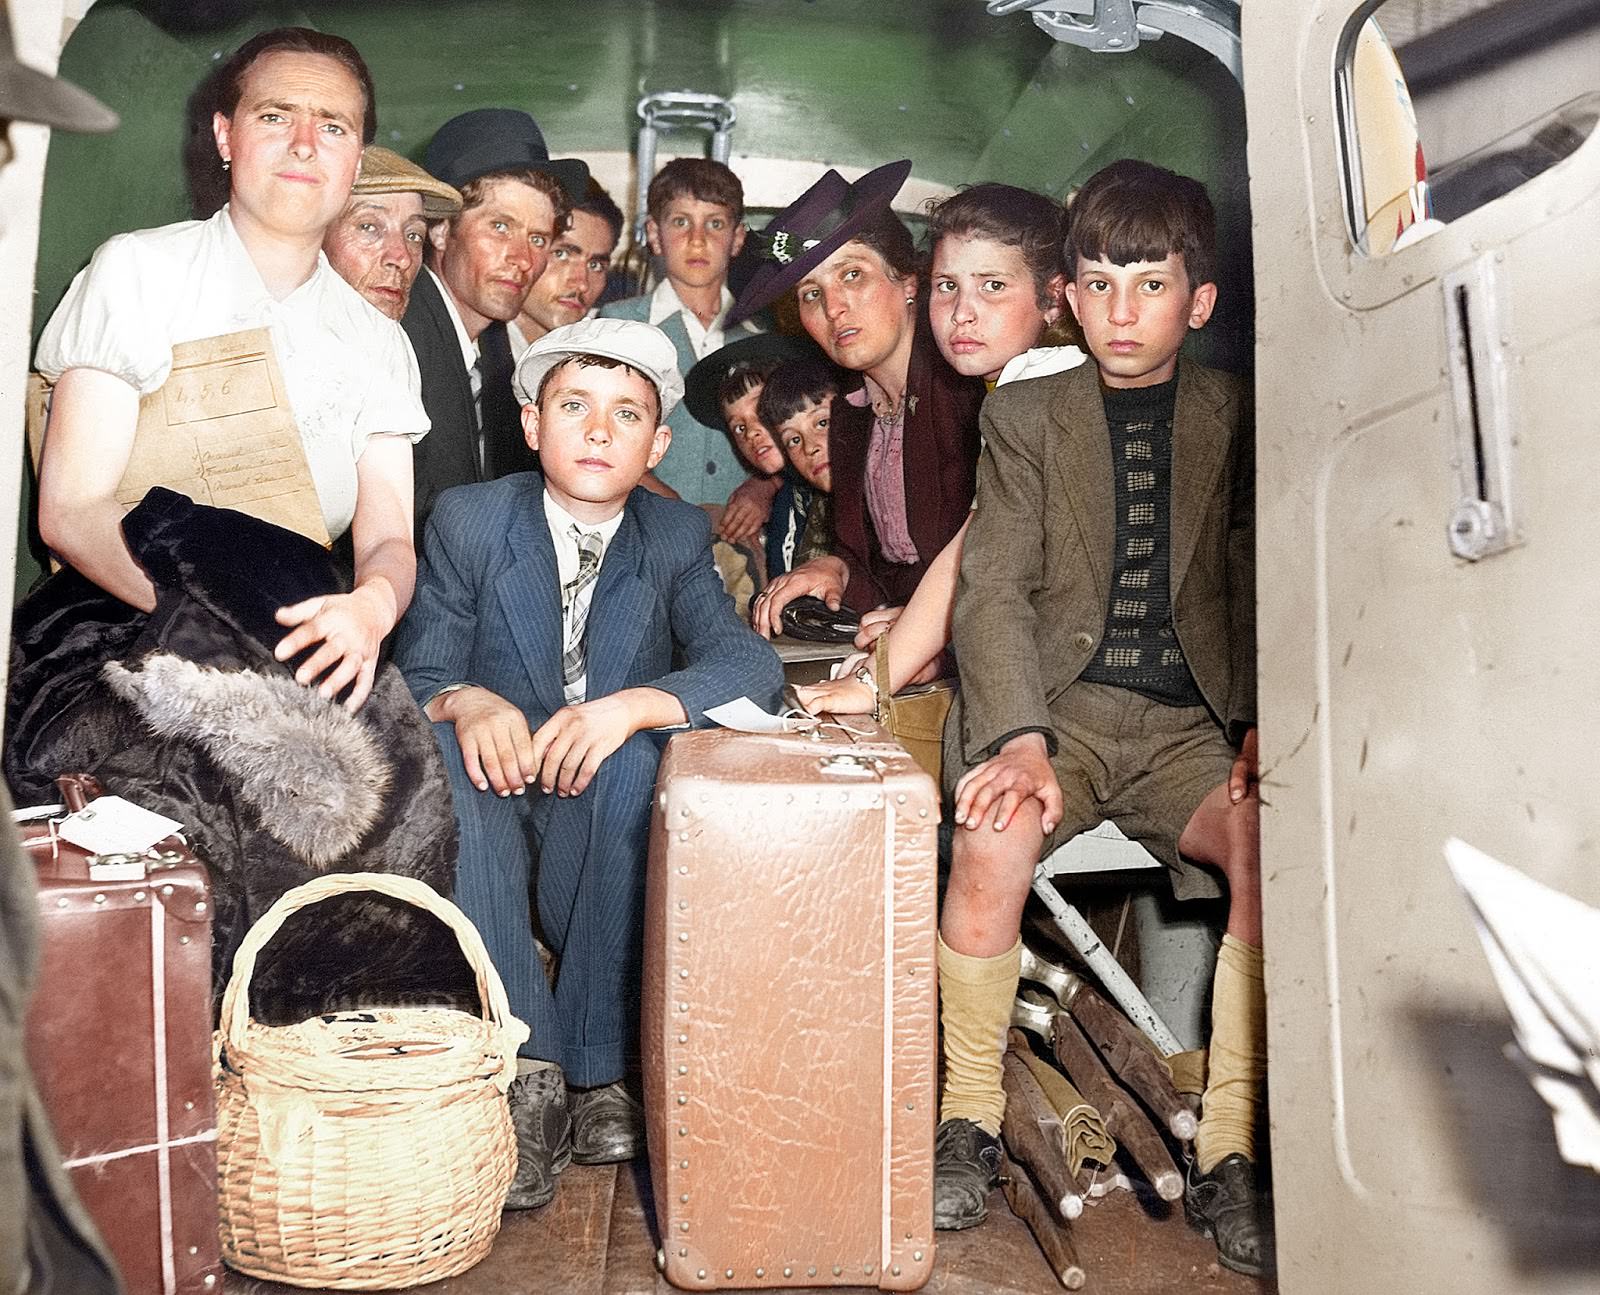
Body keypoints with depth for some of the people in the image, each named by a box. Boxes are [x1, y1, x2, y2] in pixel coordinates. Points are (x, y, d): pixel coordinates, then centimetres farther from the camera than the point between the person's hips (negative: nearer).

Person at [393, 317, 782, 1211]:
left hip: (611, 804, 0)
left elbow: (751, 665, -15)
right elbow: (415, 675, -6)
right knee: (434, 746, -31)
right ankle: (530, 1066, -30)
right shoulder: (468, 521, -1)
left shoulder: (677, 538, 0)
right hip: (499, 793, 0)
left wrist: (632, 706, -33)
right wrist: (465, 703, -31)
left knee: (639, 759, -33)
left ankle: (597, 1067, -21)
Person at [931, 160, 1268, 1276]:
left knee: (1276, 847, -28)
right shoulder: (1024, 414, 8)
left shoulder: (1238, 419, 13)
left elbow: (1259, 589, 11)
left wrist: (1262, 722, -7)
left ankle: (1230, 1150, -11)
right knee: (996, 843, -32)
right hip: (1056, 703, -1)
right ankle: (971, 1119, -8)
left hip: (1189, 719, 2)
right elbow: (996, 592, -4)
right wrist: (1020, 742, -20)